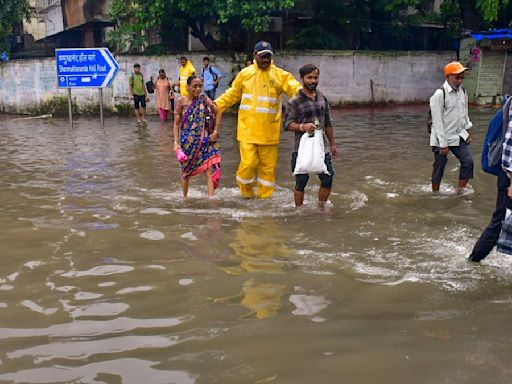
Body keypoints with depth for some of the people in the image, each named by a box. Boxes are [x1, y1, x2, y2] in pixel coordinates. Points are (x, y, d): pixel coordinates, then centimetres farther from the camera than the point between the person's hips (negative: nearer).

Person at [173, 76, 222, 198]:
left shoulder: (204, 99, -2)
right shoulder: (181, 101, -6)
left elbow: (218, 113, 4)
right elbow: (176, 124, -5)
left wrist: (216, 131, -1)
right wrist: (176, 142, -12)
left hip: (204, 140, 1)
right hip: (187, 141, -1)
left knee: (210, 169, -11)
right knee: (186, 170, 14)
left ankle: (211, 198, -12)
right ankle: (185, 197, 30)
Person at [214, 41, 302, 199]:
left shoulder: (280, 75, 1)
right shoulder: (245, 74, 5)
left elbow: (295, 88, -10)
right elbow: (232, 94, 15)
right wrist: (216, 104, 6)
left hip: (269, 131, 1)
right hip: (247, 128, -1)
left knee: (268, 165, 8)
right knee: (248, 162, -8)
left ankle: (265, 196, 24)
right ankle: (246, 190, 19)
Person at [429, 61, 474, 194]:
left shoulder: (462, 91, 2)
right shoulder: (439, 94, -20)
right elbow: (437, 121, -19)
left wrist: (468, 131, 10)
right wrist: (443, 144, -18)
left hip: (459, 135, 6)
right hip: (442, 138, -6)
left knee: (468, 161, -1)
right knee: (439, 167, 5)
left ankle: (460, 191, 12)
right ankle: (435, 194, 22)